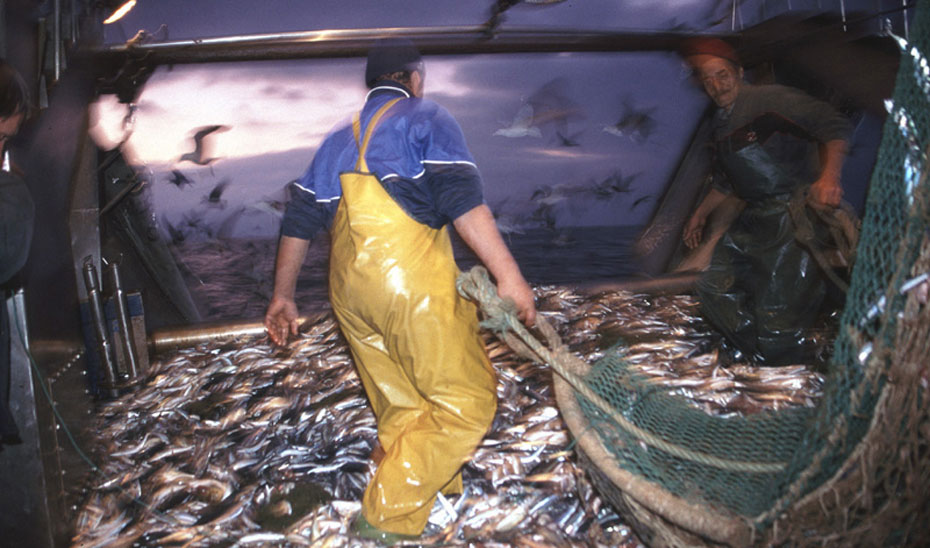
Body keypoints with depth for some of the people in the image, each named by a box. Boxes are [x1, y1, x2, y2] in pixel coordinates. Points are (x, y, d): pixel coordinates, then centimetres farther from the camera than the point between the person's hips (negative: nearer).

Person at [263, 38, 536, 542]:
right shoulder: (426, 117, 5)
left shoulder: (339, 138, 24)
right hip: (412, 282, -7)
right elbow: (462, 198, -11)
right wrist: (508, 275, -14)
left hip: (349, 292, 7)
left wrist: (283, 295, 28)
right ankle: (386, 517, -4)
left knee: (401, 409, 16)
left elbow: (298, 220, 21)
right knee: (466, 403, -1)